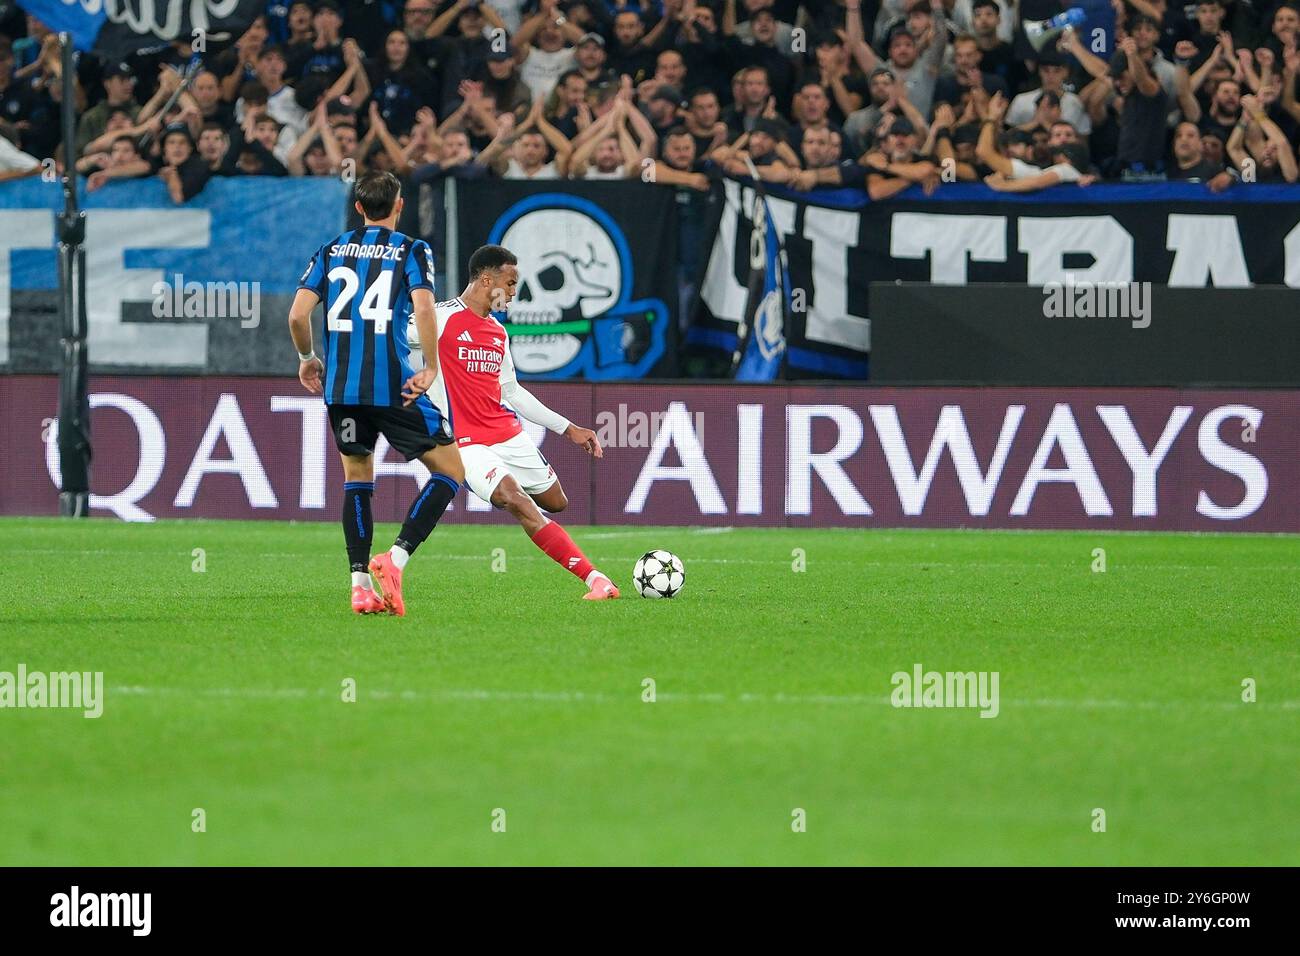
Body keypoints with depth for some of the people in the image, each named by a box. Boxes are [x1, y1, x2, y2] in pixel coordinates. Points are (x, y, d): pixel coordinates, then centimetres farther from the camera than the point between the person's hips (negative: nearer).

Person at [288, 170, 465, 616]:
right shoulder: (412, 250, 1)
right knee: (450, 470, 5)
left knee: (356, 477, 19)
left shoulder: (331, 250, 11)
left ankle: (360, 584, 9)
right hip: (392, 386, -4)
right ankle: (396, 558, -13)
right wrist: (430, 368, -9)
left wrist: (308, 359, 21)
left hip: (340, 387, 4)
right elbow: (423, 308, -16)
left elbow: (297, 315, 4)